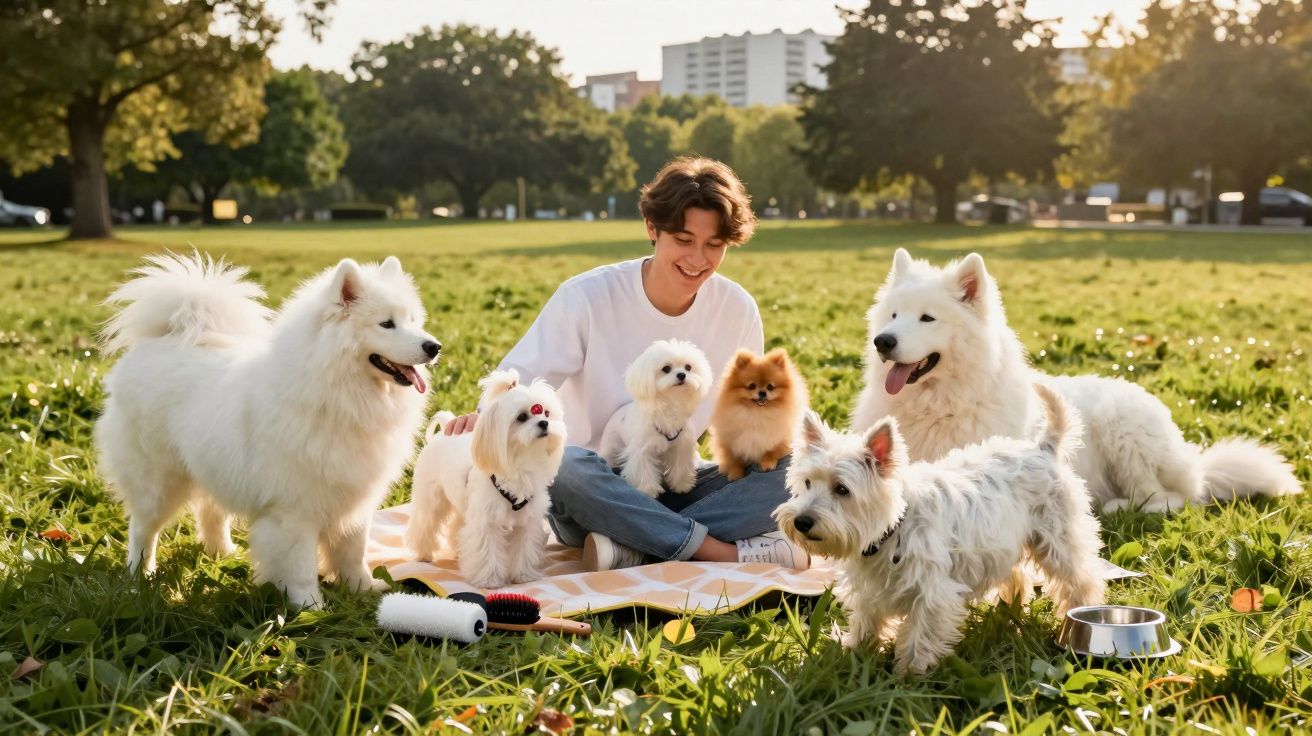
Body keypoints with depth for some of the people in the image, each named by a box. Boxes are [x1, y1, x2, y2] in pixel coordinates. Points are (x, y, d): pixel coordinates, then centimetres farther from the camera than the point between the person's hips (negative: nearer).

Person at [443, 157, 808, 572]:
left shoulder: (738, 310, -3)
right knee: (561, 464, -39)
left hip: (673, 490, 4)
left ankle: (635, 550, -32)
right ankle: (725, 551, -33)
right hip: (592, 492, -3)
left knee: (790, 470, -21)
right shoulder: (587, 297, -13)